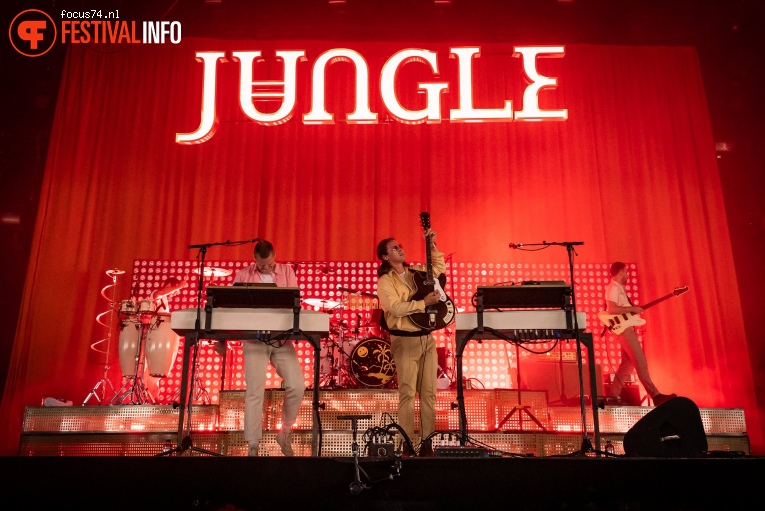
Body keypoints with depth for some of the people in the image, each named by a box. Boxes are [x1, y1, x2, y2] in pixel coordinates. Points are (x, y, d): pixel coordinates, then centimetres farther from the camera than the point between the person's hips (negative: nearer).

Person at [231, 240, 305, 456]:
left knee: (297, 386, -6)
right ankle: (253, 445, 5)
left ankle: (285, 432, 16)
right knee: (255, 390, -5)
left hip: (282, 339, 2)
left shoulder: (287, 271, 7)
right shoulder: (243, 275, 4)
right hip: (254, 339, -1)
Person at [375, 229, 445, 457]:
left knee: (429, 392, 5)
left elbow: (439, 267, 27)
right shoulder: (385, 281, -5)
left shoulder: (416, 271, 14)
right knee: (408, 393, -6)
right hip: (405, 340, -6)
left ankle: (427, 443, 11)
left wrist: (432, 245, 17)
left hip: (426, 338, 6)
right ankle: (407, 444, 2)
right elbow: (396, 308, -17)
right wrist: (424, 302, -17)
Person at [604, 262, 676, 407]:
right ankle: (655, 395, -13)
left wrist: (634, 309, 12)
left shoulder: (619, 288, 20)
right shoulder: (613, 288, -12)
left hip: (626, 328, 10)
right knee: (640, 361, -12)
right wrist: (632, 309, -19)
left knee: (628, 362, 8)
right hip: (623, 328, -10)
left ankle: (615, 393, 11)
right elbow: (612, 309, -25)